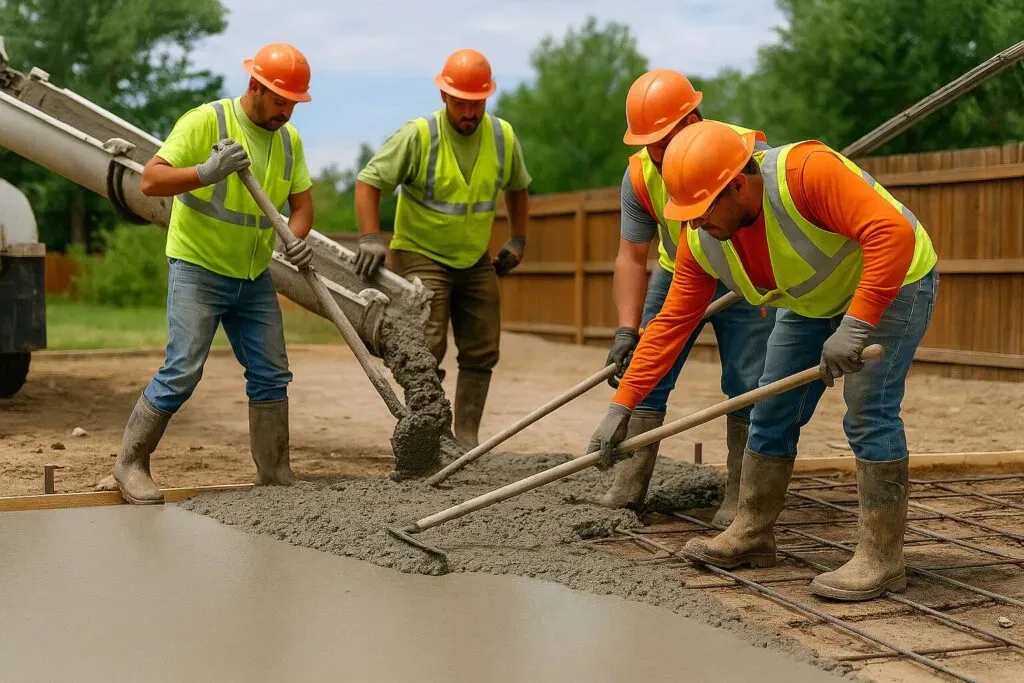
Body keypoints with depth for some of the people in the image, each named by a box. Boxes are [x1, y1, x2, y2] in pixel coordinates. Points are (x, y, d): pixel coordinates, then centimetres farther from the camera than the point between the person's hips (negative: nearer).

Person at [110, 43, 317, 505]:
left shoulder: (288, 138, 4)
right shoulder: (206, 121, -15)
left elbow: (302, 200, 10)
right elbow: (151, 180, -19)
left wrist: (297, 237, -11)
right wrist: (207, 172, -33)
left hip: (254, 276, 7)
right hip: (198, 269, -6)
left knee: (271, 375, 6)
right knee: (182, 372, -12)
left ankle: (275, 475, 16)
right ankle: (131, 463, 2)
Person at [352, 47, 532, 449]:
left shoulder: (503, 136, -2)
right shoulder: (418, 135, -16)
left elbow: (517, 188, 17)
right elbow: (368, 181, -15)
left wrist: (518, 239, 13)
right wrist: (370, 238, -25)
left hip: (475, 261, 5)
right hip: (421, 255, -5)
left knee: (482, 352, 5)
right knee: (426, 350, -13)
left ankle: (466, 439, 15)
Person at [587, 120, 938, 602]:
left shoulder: (807, 171, -37)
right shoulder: (702, 242, -15)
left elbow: (892, 233, -43)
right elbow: (671, 324, -11)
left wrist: (855, 325, -48)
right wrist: (621, 407, -15)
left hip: (891, 283, -7)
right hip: (814, 303, 7)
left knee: (869, 409, -19)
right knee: (772, 413, 7)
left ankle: (882, 559, -11)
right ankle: (751, 535, 21)